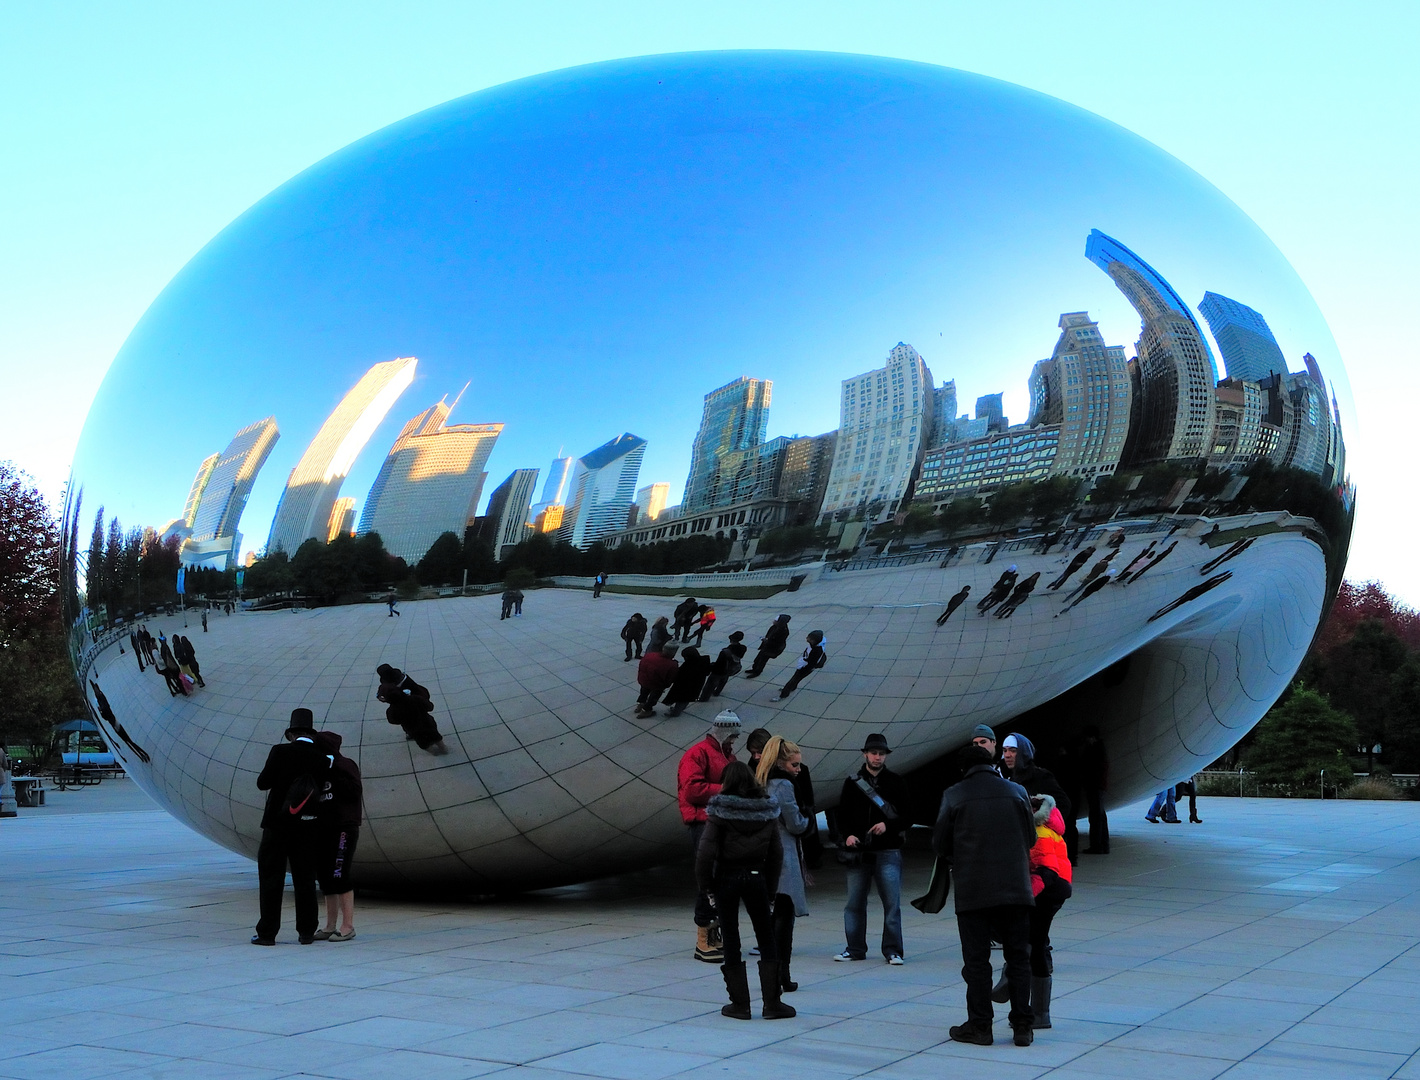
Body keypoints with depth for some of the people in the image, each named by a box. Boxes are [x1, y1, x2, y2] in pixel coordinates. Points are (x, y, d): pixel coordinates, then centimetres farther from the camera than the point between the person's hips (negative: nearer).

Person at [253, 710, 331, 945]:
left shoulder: (280, 752, -10)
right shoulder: (322, 760, -3)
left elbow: (262, 783, -7)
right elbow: (319, 790, 1)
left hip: (277, 824, -3)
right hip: (307, 828, 3)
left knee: (271, 878, 4)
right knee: (305, 879, 10)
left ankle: (267, 932, 5)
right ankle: (306, 932, 13)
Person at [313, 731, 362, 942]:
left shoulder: (345, 766, -6)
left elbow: (356, 791, -18)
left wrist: (335, 771, -20)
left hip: (343, 828, -8)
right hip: (323, 829, 8)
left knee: (340, 876, -10)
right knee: (325, 877, 9)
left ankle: (348, 926, -5)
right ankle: (331, 925, 16)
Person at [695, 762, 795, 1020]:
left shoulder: (720, 810, -9)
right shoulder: (767, 810, 2)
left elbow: (707, 850, -14)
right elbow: (776, 853, 5)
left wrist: (705, 883, -3)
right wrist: (771, 887, 12)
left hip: (727, 877, -2)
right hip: (756, 877, 3)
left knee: (731, 941, 7)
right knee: (767, 940, 10)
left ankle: (740, 1003, 9)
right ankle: (772, 1003, 9)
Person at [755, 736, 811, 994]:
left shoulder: (759, 784, 12)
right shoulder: (784, 785, -13)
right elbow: (796, 825, -12)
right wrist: (807, 821, 10)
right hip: (783, 859, -8)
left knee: (768, 916, 12)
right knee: (783, 916, -2)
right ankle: (781, 975, 0)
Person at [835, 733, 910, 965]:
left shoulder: (897, 782, 5)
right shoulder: (852, 782, 9)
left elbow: (908, 817, 4)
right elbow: (842, 815, 10)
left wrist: (888, 826, -12)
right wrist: (847, 835, -8)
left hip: (888, 852, -2)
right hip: (858, 852, 2)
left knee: (892, 903, -3)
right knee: (854, 903, 6)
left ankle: (893, 950, 7)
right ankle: (855, 948, 17)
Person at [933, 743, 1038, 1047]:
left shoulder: (954, 795, -4)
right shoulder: (1017, 792, 4)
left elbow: (940, 845, 0)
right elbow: (1031, 839, 11)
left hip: (973, 890, -2)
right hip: (1015, 888, 2)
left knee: (976, 960, 5)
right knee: (1018, 957, 10)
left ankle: (979, 1025, 8)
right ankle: (1022, 1026, 11)